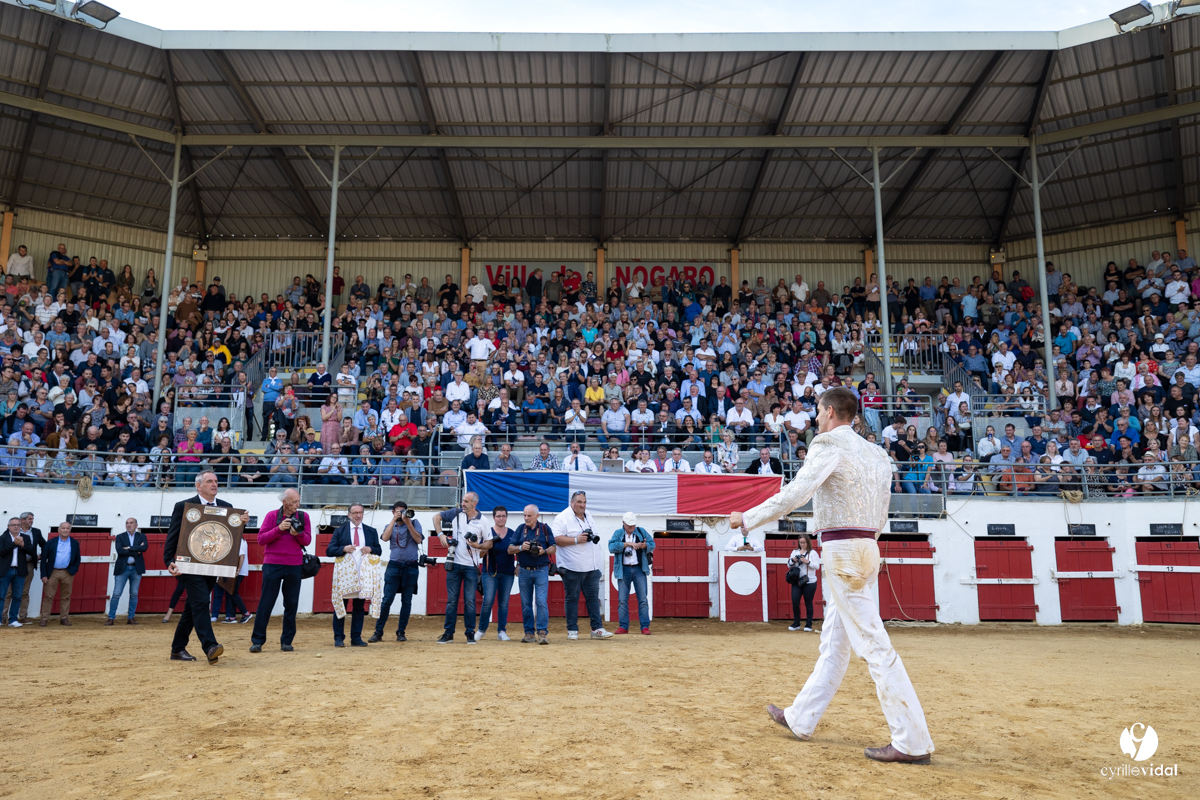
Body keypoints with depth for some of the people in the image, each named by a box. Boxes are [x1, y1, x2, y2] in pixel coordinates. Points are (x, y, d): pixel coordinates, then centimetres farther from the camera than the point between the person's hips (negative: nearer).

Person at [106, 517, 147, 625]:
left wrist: (129, 548, -15)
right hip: (123, 568, -1)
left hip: (136, 568, 1)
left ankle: (131, 617, 11)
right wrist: (136, 551, -13)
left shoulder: (141, 536, 8)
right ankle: (111, 617, 3)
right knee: (116, 594, -2)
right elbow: (119, 550, -10)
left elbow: (145, 547, -11)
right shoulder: (120, 537, 6)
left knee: (134, 594, 5)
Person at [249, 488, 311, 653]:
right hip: (272, 564, -2)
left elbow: (307, 540, 4)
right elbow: (261, 539, -4)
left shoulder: (303, 516, 7)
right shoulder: (272, 515, 2)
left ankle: (287, 641, 12)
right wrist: (279, 529, -16)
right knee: (266, 602, -1)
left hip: (294, 565, 2)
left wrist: (298, 533, -16)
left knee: (292, 604, 3)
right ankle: (257, 641, 5)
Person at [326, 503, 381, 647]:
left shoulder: (371, 531, 12)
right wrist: (343, 549, -20)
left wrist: (371, 549, -10)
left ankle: (356, 638, 11)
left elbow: (379, 551, 12)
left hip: (363, 574, 2)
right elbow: (329, 551, -3)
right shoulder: (340, 531, 4)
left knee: (359, 607, 5)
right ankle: (339, 638, 9)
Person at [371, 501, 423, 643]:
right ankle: (378, 632, 0)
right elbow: (385, 538, -7)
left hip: (411, 567, 0)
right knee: (387, 600, -5)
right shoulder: (390, 526, 13)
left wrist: (408, 523, -11)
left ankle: (401, 632, 11)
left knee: (406, 601, 3)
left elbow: (418, 539, -4)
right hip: (394, 566, 0)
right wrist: (394, 520, -7)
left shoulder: (414, 523, 9)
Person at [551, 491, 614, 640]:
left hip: (592, 567, 6)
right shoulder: (562, 518, -8)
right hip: (572, 567, -6)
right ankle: (572, 630, 11)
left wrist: (594, 538, 9)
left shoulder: (589, 517, 16)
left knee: (593, 597, 6)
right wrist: (576, 540, -22)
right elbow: (556, 539, -18)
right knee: (572, 598, 2)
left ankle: (597, 629, 10)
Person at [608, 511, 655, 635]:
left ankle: (645, 626, 1)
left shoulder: (641, 531, 8)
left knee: (643, 599, -2)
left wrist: (645, 546, -17)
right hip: (623, 570, 0)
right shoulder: (617, 533, 5)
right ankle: (623, 626, 10)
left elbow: (652, 544, 5)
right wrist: (628, 544, -16)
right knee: (622, 600, 3)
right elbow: (612, 547, -10)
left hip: (639, 569, 0)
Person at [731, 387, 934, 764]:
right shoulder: (874, 453, 15)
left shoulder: (829, 444, -10)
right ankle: (800, 719, 28)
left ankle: (913, 742, -4)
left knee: (874, 645, -7)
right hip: (866, 547, 9)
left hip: (841, 550, -9)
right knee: (833, 641, 15)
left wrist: (747, 519, -9)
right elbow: (880, 515, 16)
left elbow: (793, 495, -18)